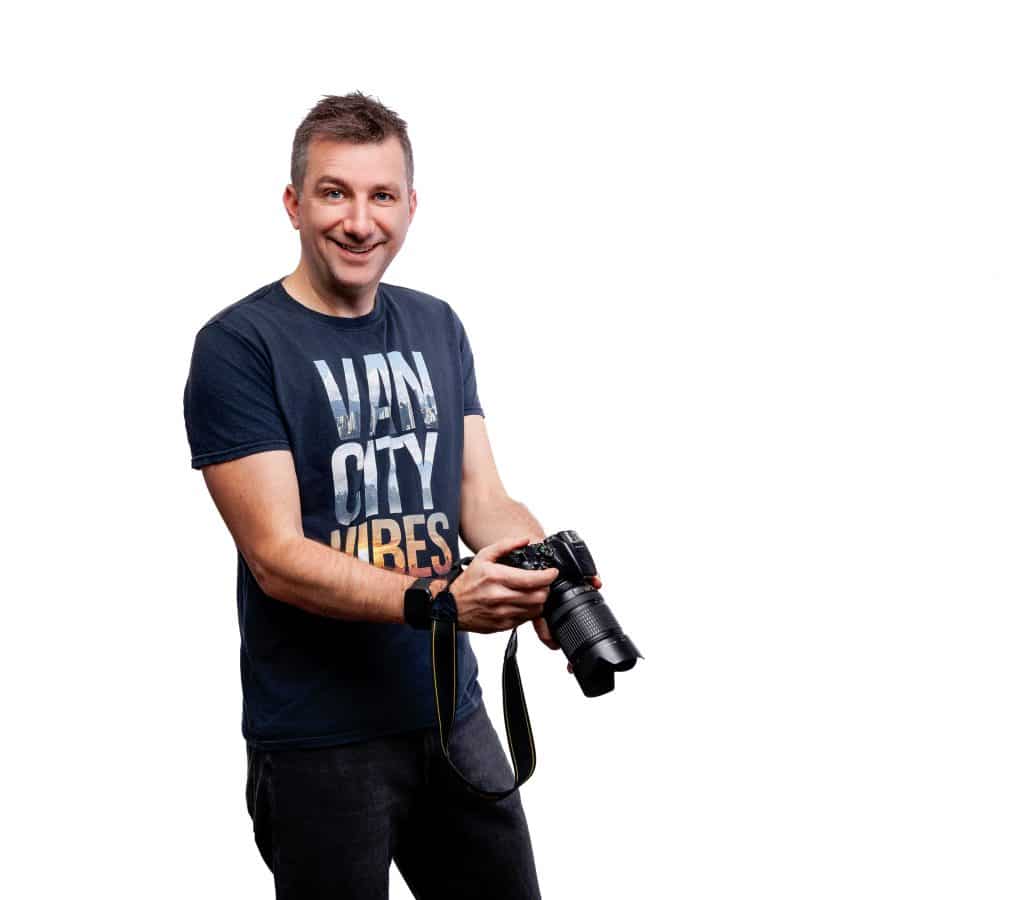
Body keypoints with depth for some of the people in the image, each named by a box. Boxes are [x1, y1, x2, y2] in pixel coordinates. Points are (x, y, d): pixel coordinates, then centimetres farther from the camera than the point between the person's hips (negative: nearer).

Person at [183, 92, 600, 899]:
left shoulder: (438, 327, 7)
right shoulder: (238, 347, -12)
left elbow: (480, 497, 5)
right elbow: (277, 555, -18)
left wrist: (547, 573, -17)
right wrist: (435, 599, -32)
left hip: (451, 709, 6)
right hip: (319, 735, -5)